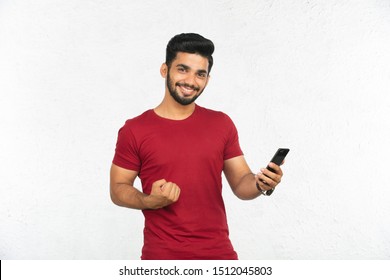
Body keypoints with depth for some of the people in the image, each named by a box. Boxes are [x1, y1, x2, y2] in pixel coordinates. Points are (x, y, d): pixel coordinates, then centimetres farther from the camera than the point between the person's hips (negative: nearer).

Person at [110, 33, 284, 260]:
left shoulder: (221, 124, 2)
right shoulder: (135, 130, -5)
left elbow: (240, 183, 5)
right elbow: (118, 189, 1)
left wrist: (259, 184, -17)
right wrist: (150, 201, -18)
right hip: (162, 254, -2)